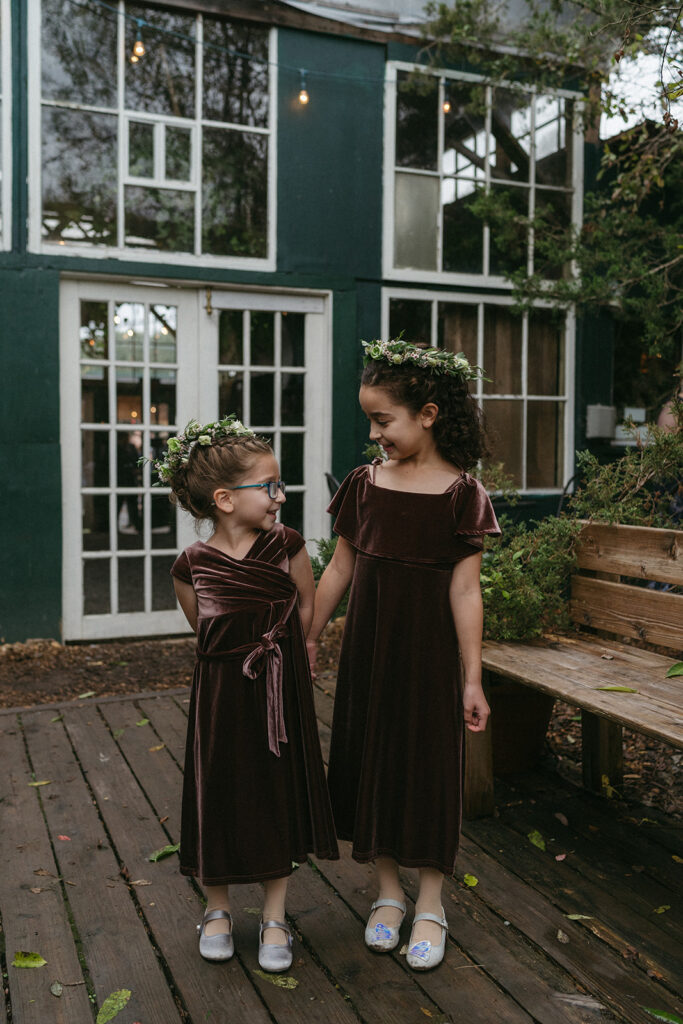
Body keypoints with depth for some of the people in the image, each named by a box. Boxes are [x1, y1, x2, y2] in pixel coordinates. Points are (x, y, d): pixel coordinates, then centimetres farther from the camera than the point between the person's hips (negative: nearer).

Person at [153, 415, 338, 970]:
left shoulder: (287, 546, -10)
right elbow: (203, 630, 5)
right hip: (220, 694, 0)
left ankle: (275, 918, 29)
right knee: (219, 795, 10)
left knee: (279, 797, 10)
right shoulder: (193, 565, -11)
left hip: (280, 693, 1)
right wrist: (245, 653, 7)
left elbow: (306, 607, 6)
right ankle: (218, 908, 34)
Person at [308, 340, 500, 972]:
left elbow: (464, 591, -11)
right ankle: (388, 891, 32)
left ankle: (430, 906, 26)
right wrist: (310, 637, 11)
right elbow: (339, 571, 8)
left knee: (430, 766, 7)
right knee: (369, 760, 11)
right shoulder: (364, 484, 1)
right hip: (367, 647, 4)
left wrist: (472, 679, -9)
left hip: (429, 650, -4)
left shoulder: (460, 493, -10)